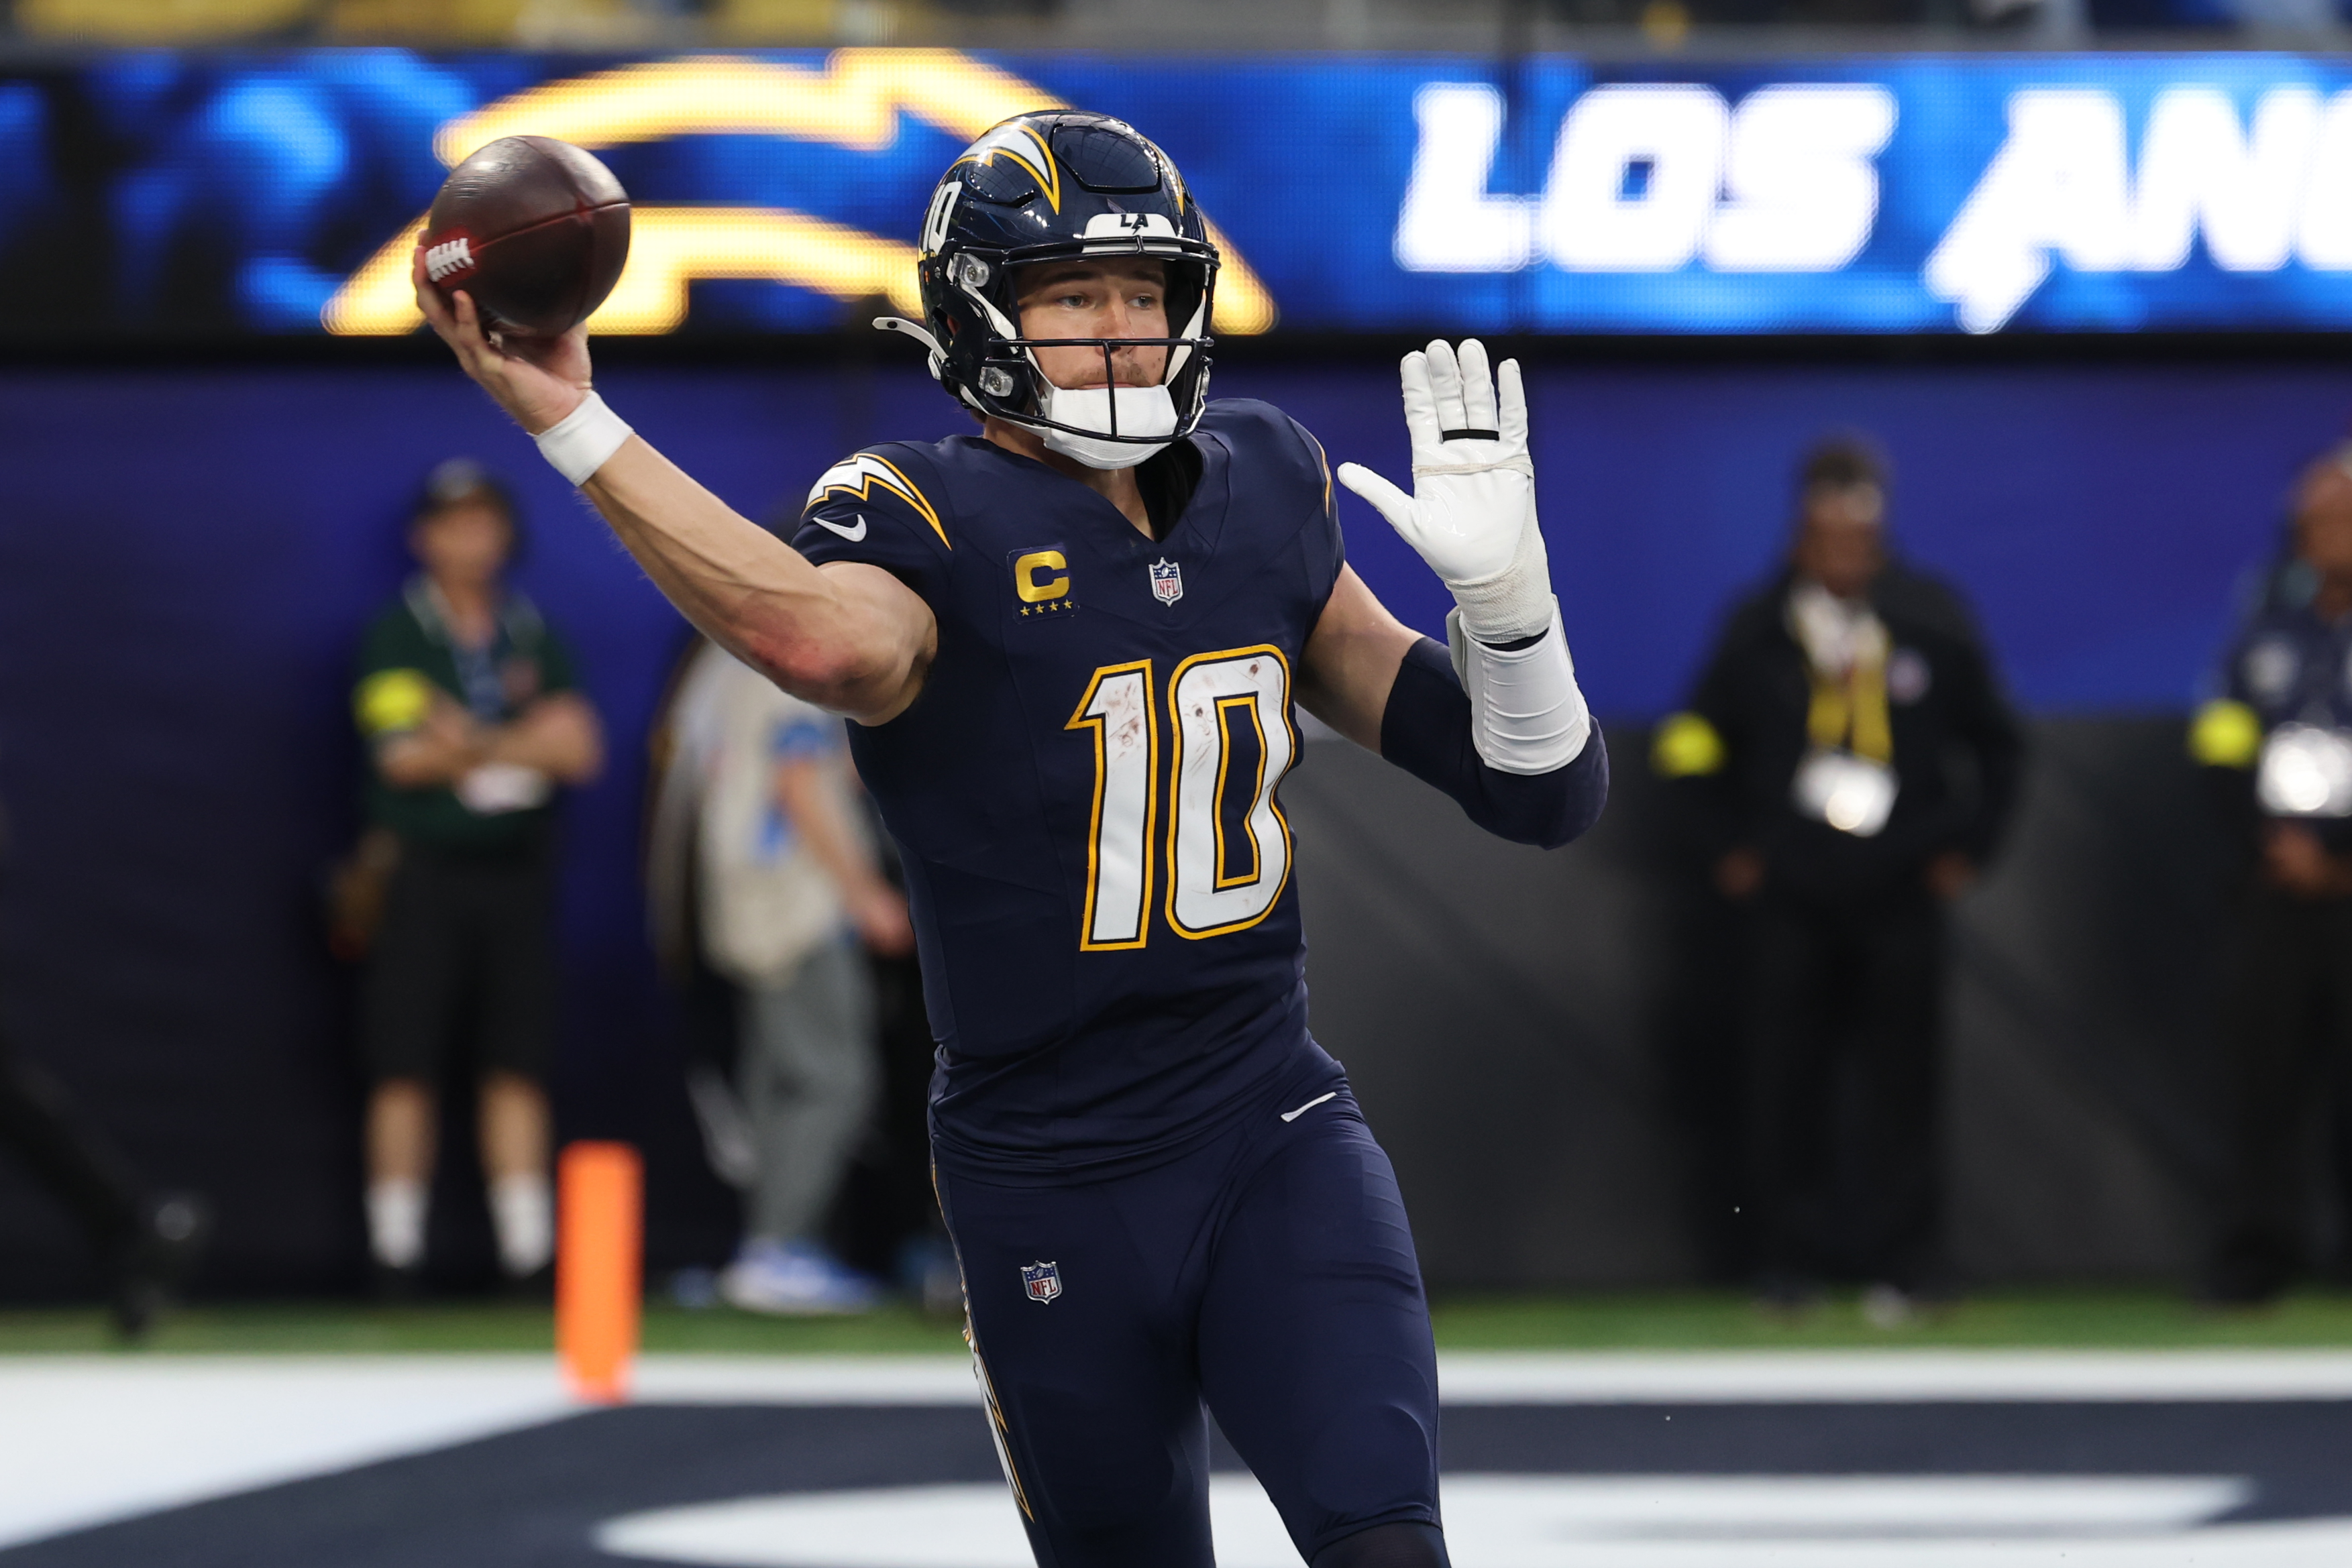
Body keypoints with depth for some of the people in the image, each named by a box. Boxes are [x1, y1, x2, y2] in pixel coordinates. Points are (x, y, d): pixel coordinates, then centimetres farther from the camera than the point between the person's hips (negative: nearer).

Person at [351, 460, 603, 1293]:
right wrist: (529, 744, -6)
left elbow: (580, 750, 2)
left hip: (515, 873, 3)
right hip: (424, 872, -3)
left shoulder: (537, 637, 12)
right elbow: (403, 755, -10)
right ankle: (396, 1249, -1)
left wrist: (477, 743, -10)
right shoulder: (396, 636, 1)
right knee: (405, 1069, -5)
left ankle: (528, 1249, 2)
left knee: (518, 1068, 1)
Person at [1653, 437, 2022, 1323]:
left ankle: (1896, 1262, 3)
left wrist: (1966, 848, 5)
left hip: (1902, 893, 0)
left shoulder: (1933, 620, 0)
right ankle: (1791, 1257, 8)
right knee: (1785, 1081, -1)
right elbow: (1695, 748, 13)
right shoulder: (1759, 628, 0)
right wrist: (1733, 843, 5)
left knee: (1900, 1083, -2)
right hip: (1791, 895, 0)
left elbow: (1997, 746, 11)